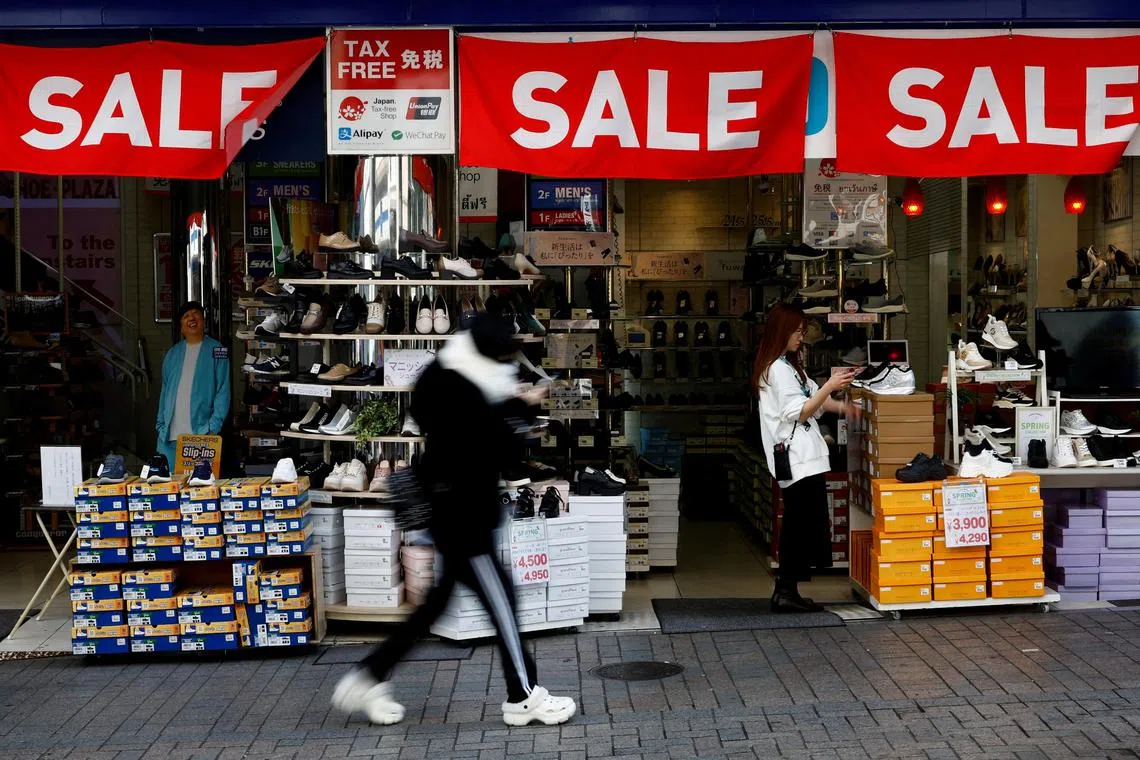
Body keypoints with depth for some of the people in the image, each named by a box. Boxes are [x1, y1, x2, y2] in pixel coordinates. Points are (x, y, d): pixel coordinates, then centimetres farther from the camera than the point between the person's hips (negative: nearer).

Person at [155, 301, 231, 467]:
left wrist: (214, 426, -12)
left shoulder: (216, 351, 2)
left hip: (201, 434, -4)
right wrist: (161, 424, 10)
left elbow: (223, 392, -3)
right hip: (170, 435, 4)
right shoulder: (173, 354, 17)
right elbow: (165, 391, 20)